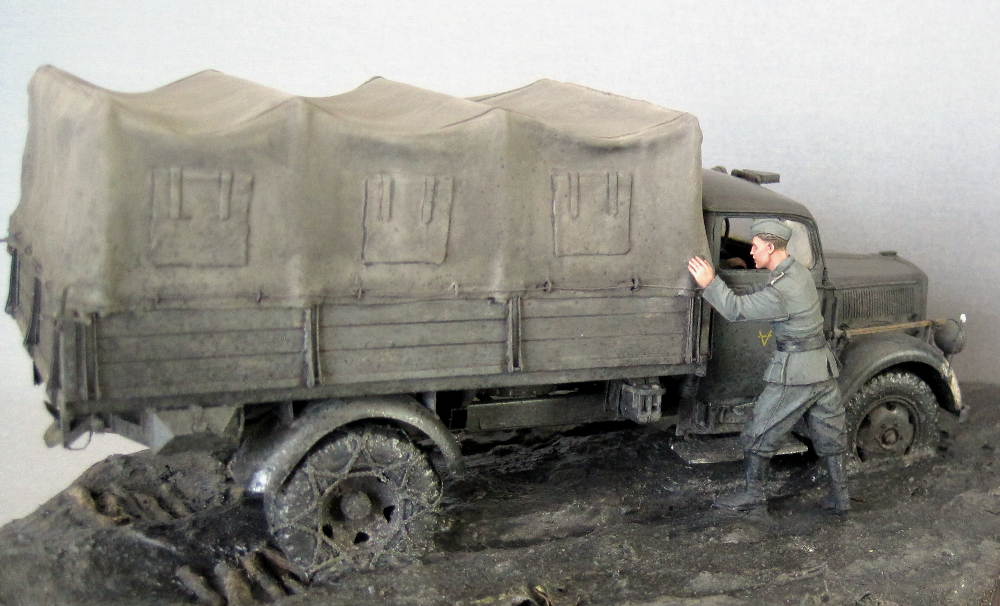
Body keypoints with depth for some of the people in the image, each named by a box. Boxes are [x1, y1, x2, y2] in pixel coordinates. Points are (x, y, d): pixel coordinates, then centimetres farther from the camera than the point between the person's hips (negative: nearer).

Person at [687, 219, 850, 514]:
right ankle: (840, 497, 22)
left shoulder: (781, 290, -22)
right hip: (823, 368, 9)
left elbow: (736, 310, -19)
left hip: (793, 373, -9)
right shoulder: (798, 271, 7)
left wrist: (710, 283, -12)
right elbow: (760, 296, 15)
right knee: (829, 434, 16)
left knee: (760, 433, 7)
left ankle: (754, 493, 17)